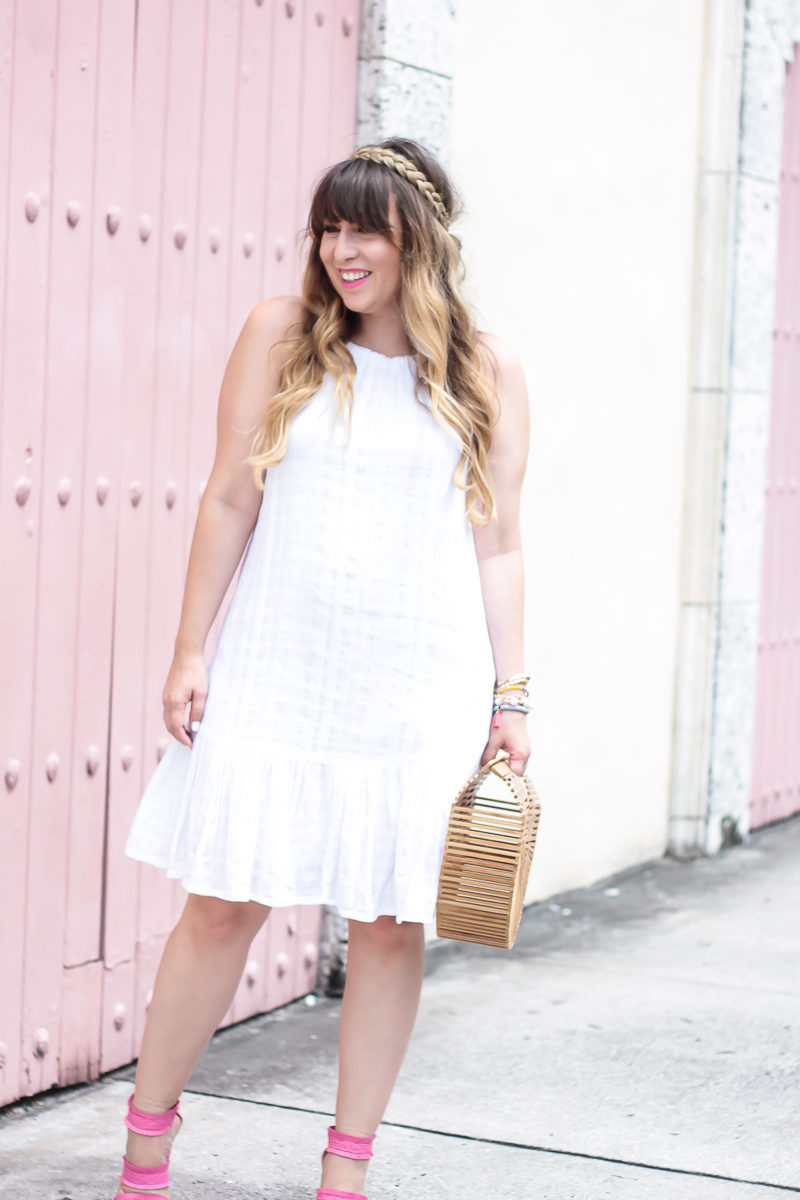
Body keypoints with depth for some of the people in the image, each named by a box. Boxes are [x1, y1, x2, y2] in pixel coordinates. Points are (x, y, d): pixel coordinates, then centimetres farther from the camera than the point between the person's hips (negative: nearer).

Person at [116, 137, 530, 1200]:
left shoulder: (488, 372, 4)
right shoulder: (284, 333, 4)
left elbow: (496, 544, 6)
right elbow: (230, 500, 5)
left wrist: (509, 695, 3)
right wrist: (190, 650, 2)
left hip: (419, 683, 1)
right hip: (276, 669, 0)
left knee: (390, 921, 4)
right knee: (225, 905, 1)